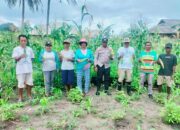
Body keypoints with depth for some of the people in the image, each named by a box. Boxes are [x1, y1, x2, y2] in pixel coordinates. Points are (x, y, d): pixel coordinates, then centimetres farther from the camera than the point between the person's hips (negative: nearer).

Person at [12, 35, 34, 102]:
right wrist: (20, 56, -28)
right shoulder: (16, 49, -2)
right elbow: (15, 59, -9)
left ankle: (29, 95, 24)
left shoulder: (29, 49, 8)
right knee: (21, 84, 0)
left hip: (29, 69, 3)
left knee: (29, 83, 8)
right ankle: (20, 97, 15)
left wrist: (29, 63, 7)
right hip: (20, 69, -3)